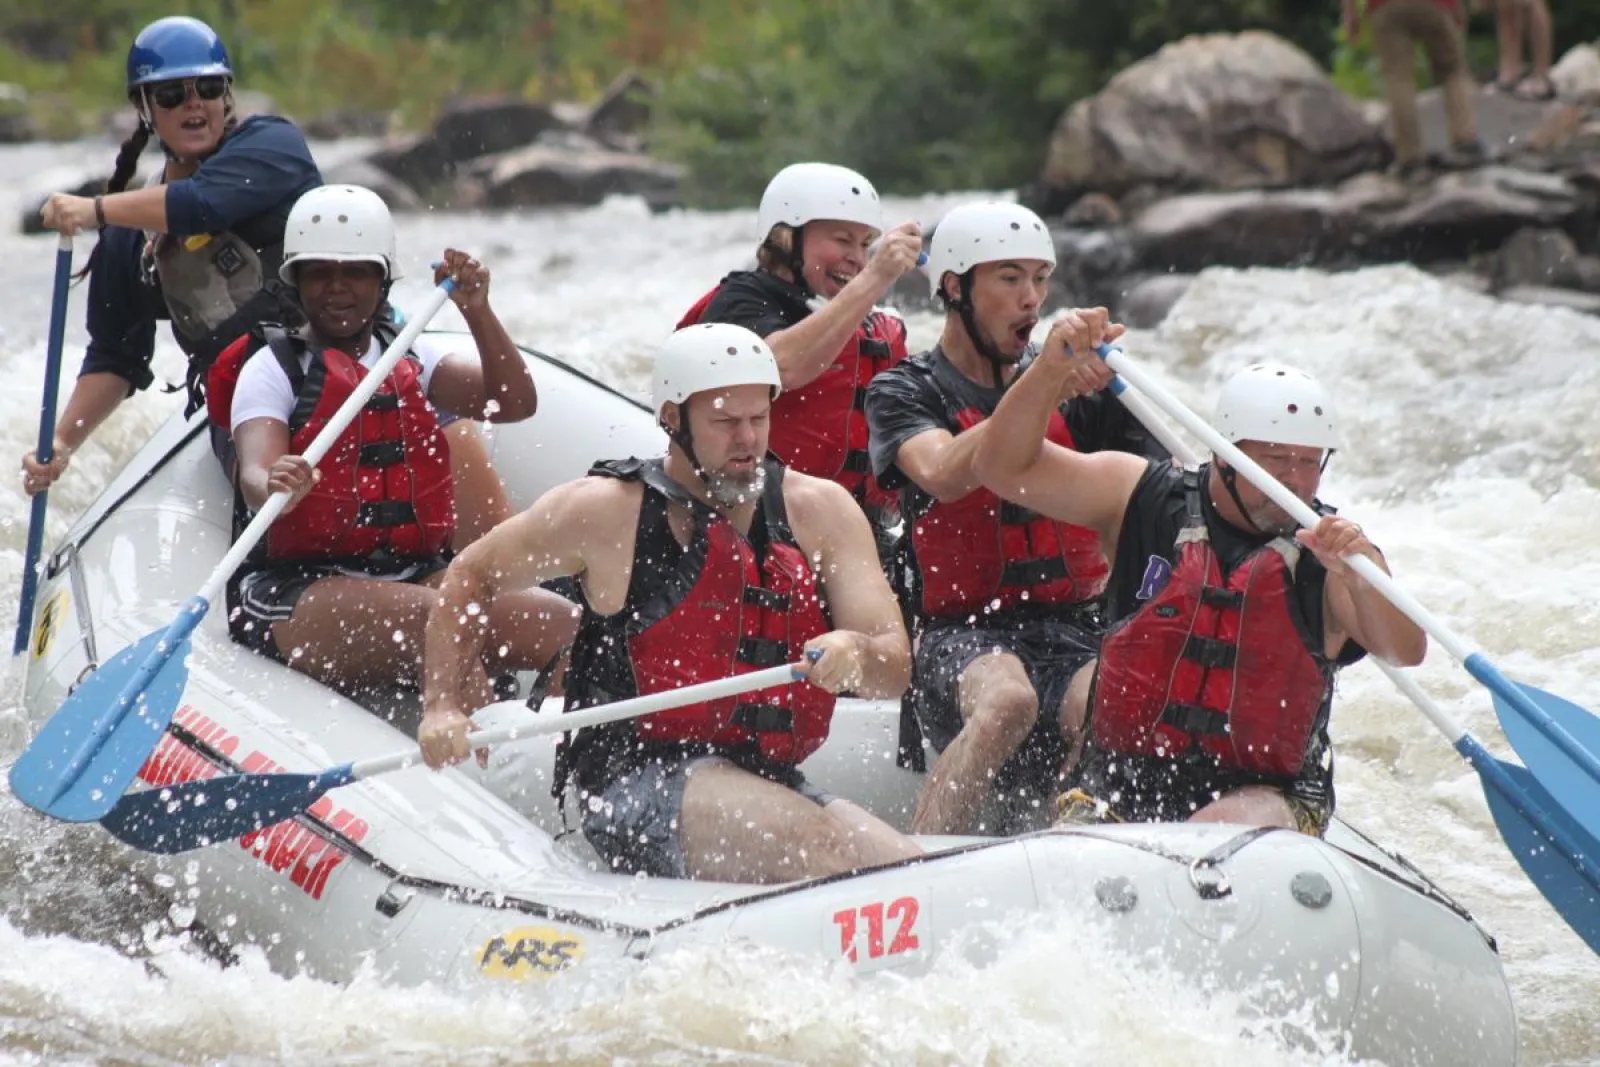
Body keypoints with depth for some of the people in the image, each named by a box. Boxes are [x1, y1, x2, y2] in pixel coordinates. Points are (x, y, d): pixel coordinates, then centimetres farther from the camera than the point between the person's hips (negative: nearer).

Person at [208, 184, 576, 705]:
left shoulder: (410, 357, 19)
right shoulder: (273, 368, 4)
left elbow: (513, 403, 5)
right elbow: (255, 471, -15)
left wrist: (476, 312, -8)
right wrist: (275, 489, -40)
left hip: (413, 575, 5)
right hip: (296, 589, -5)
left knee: (560, 622, -20)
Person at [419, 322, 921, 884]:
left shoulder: (819, 510, 8)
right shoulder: (609, 511, 1)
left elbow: (896, 669, 1)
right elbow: (472, 578, 14)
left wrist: (857, 655, -23)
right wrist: (444, 707, 1)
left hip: (772, 782, 5)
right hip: (636, 784, -5)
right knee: (816, 844, -32)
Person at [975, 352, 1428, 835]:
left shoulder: (1333, 551, 1)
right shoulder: (1147, 500, 5)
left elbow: (1407, 651, -16)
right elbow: (1007, 468, -1)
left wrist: (1356, 576, -37)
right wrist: (1051, 370, -17)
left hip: (1264, 796, -1)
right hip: (1119, 789, 1)